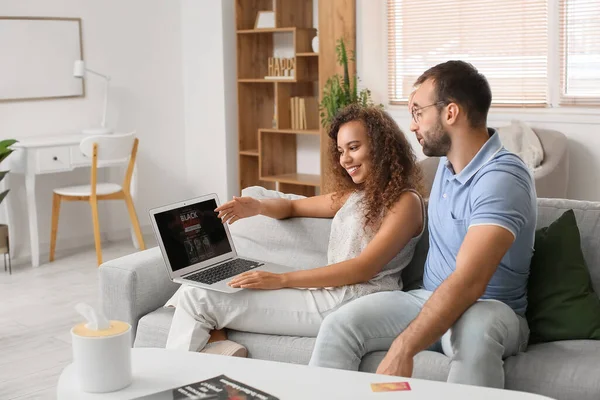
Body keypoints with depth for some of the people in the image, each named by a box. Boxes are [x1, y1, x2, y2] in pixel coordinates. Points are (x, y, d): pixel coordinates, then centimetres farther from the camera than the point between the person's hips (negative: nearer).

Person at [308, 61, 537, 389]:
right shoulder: (447, 160, 6)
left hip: (490, 310, -7)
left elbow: (468, 282, -34)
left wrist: (404, 348, -40)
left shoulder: (502, 178, -23)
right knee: (339, 325, -16)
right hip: (431, 301, 7)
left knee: (473, 328, -42)